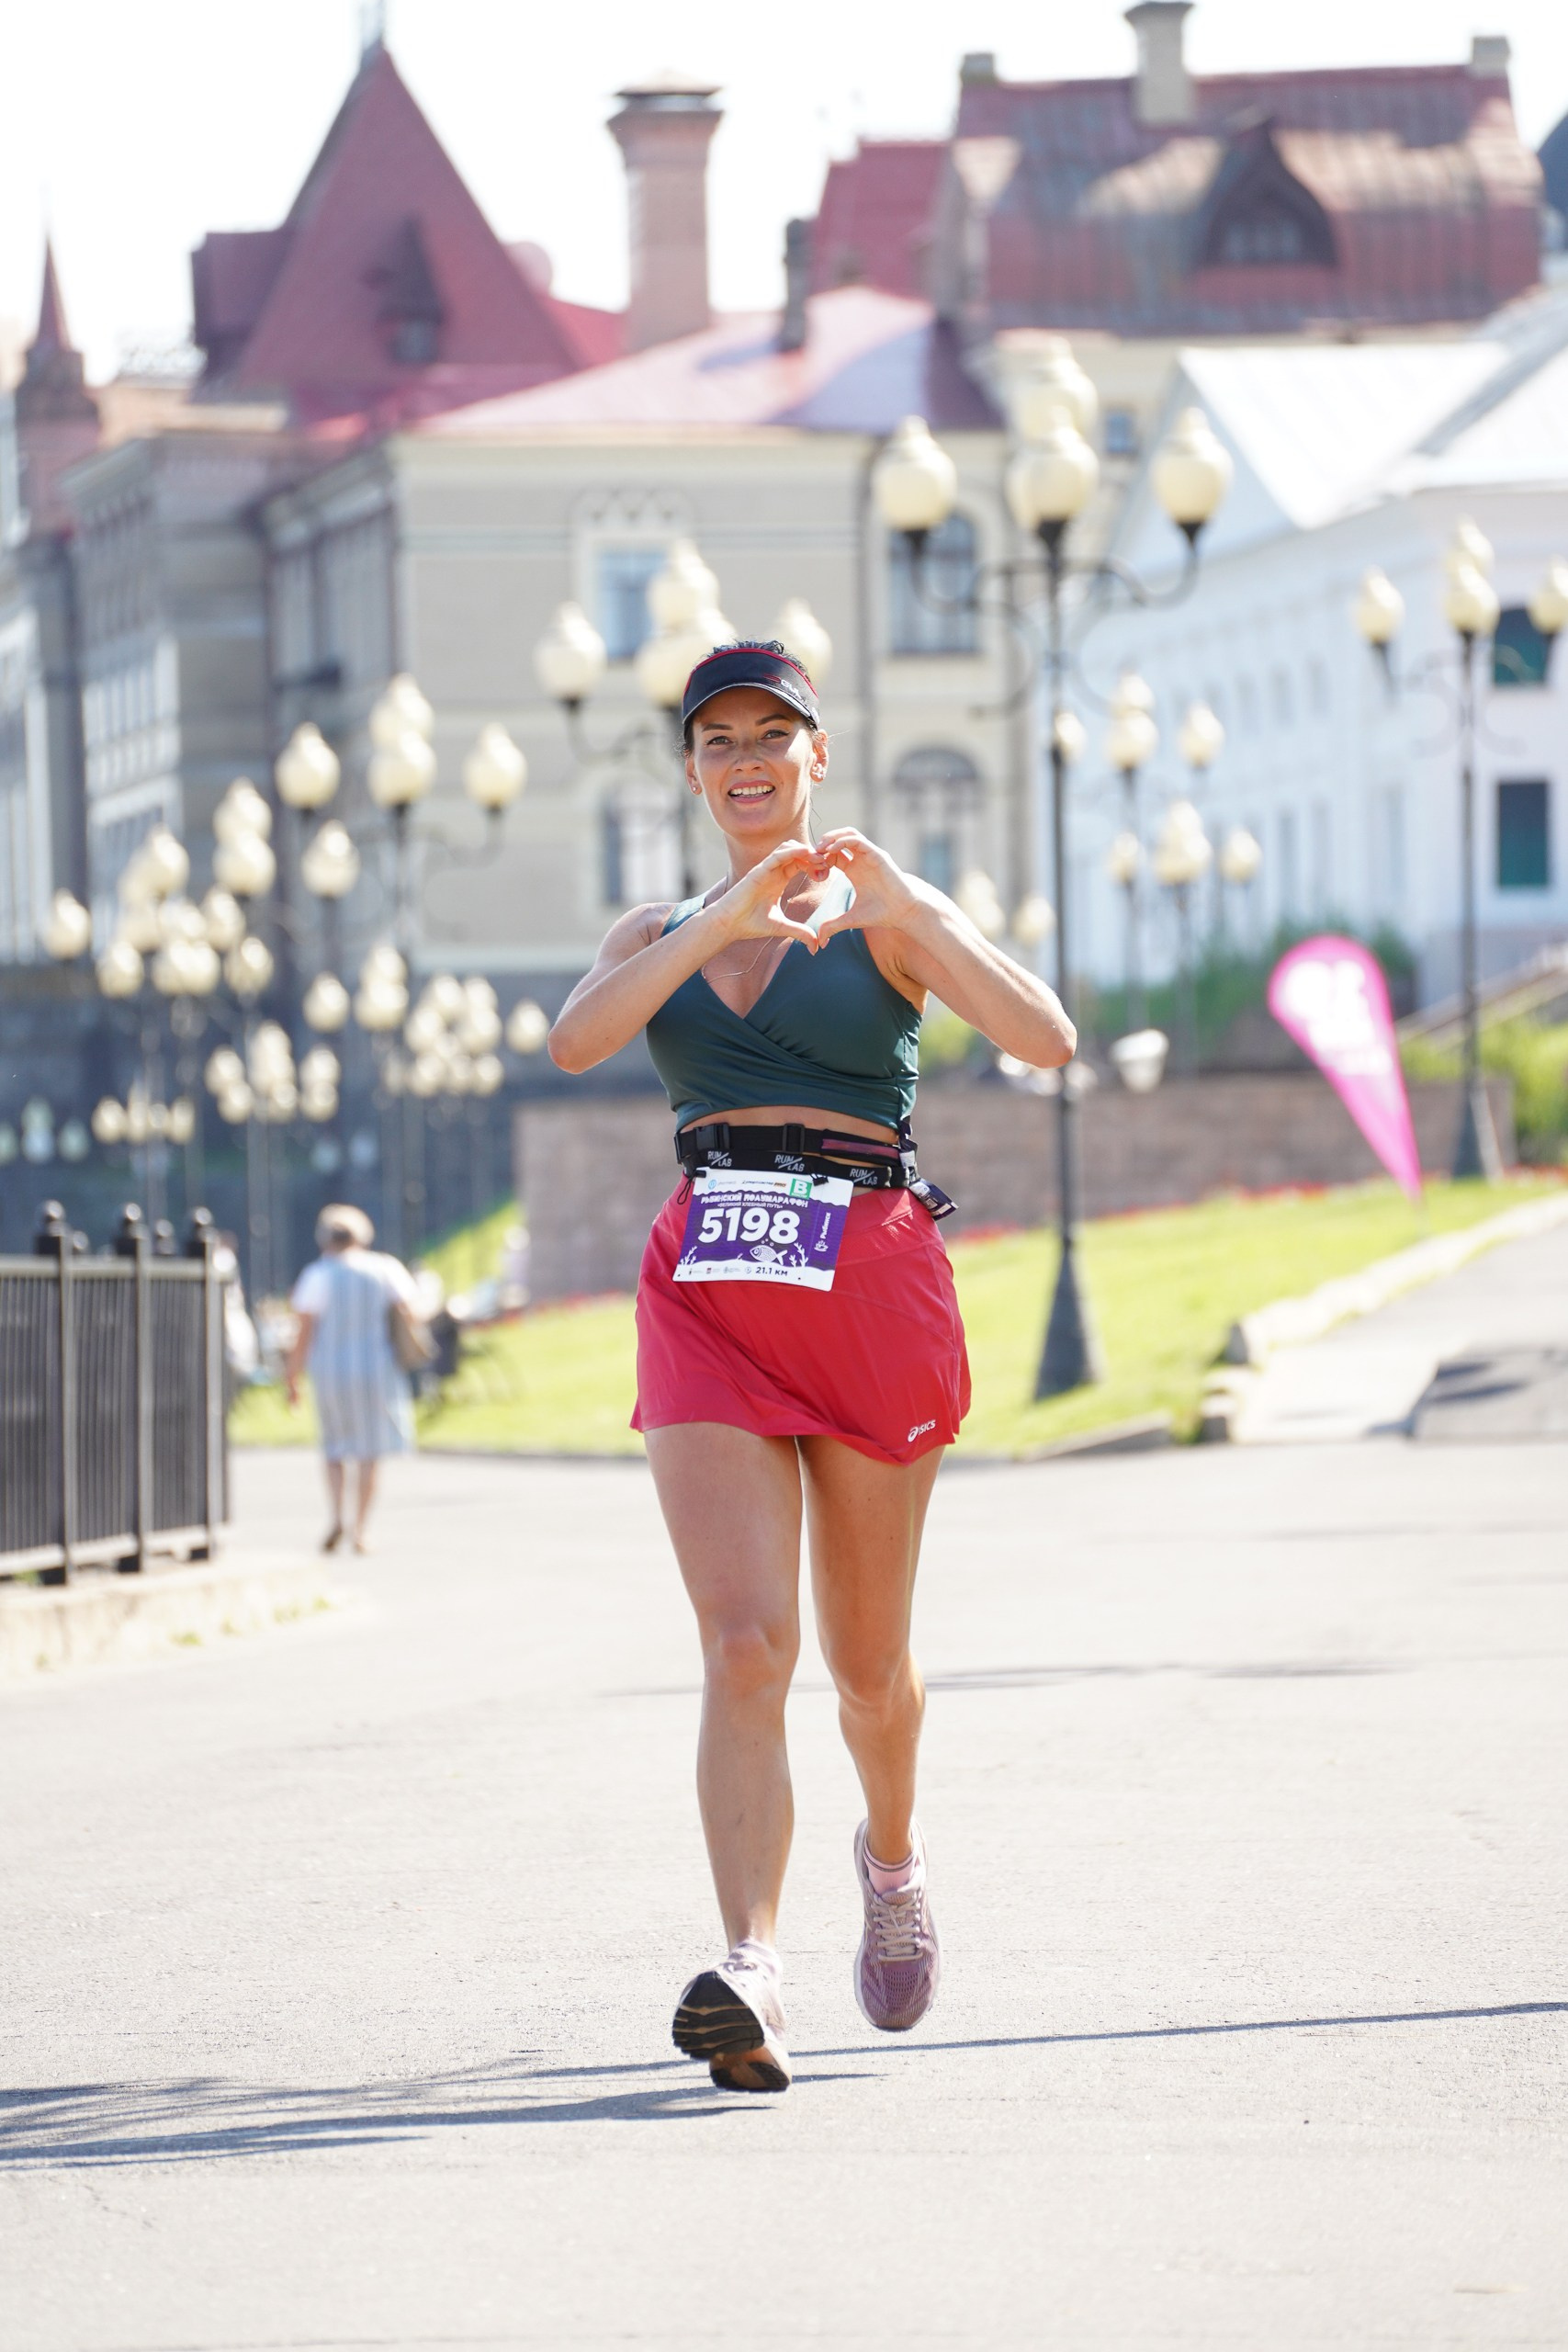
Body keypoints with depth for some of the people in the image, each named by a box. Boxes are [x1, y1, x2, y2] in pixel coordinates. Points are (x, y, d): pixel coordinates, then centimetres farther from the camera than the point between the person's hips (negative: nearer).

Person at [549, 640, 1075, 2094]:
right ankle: (750, 1974, -27)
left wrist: (909, 907, -22)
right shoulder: (660, 934, 15)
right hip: (709, 1295, 1)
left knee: (865, 1658, 11)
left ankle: (892, 1855, 43)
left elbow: (1044, 1040, -10)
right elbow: (573, 1041, -6)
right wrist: (729, 916, -15)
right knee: (745, 1644, -17)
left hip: (869, 1287, -1)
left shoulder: (881, 919, 6)